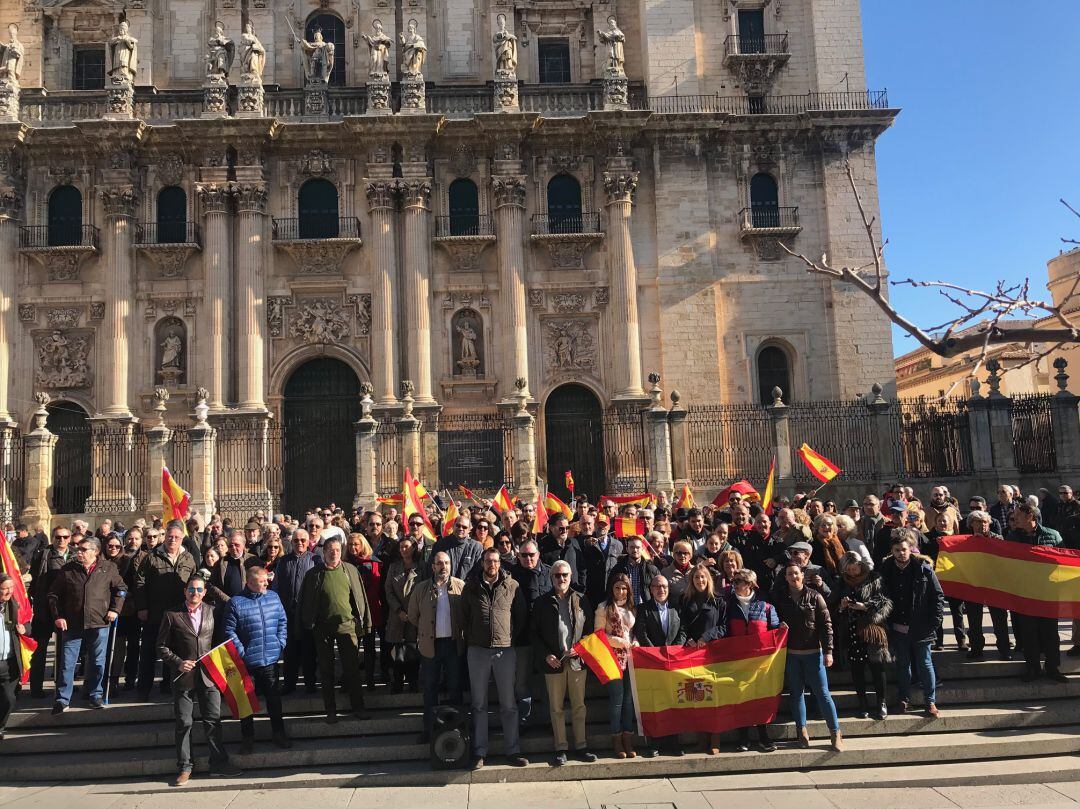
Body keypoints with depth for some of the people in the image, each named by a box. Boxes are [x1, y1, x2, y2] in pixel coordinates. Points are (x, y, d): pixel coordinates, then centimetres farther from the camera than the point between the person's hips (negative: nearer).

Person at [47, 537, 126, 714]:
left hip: (99, 624, 0)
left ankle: (95, 696, 22)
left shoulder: (109, 568, 1)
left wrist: (115, 609, 1)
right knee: (67, 663, 2)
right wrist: (57, 616, 0)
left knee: (97, 663, 9)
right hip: (72, 624, 0)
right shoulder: (67, 570, 2)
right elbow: (54, 594, 8)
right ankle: (62, 700, 11)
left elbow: (120, 589, 10)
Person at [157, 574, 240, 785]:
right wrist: (178, 663, -11)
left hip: (208, 675, 2)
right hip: (184, 676, -1)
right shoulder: (171, 615, 1)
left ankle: (219, 762, 13)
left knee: (213, 720, 4)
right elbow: (162, 647, 2)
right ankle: (184, 767, 16)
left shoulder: (211, 612, 8)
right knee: (184, 723, 4)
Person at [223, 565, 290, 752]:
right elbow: (229, 630, -8)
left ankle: (279, 734, 24)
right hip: (247, 661, -3)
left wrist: (280, 643, 2)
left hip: (270, 659, 3)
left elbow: (282, 621, 11)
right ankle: (247, 738, 22)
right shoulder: (236, 602, -9)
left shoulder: (273, 597, 3)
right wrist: (241, 651, -12)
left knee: (274, 698, 12)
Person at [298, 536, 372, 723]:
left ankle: (358, 707, 14)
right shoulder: (314, 574, -1)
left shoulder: (350, 570, 2)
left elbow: (359, 597, 5)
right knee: (326, 671, 9)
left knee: (352, 669, 4)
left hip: (347, 625, 0)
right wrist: (306, 626, -1)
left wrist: (365, 623, 3)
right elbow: (306, 601, 2)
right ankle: (331, 711, 19)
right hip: (323, 628, 0)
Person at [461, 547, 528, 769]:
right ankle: (479, 752, 15)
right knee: (479, 704, 8)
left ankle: (512, 751, 14)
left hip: (505, 650, -1)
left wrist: (514, 639, 4)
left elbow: (521, 616, 8)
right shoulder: (471, 587, 4)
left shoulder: (512, 586, 1)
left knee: (509, 704, 5)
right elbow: (464, 617, 11)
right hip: (478, 651, 1)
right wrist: (470, 640, 6)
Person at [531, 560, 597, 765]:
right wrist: (546, 656, -9)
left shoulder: (581, 600, 6)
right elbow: (535, 634, 3)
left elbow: (589, 629, 7)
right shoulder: (542, 602, 3)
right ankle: (561, 748, 14)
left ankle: (580, 746, 16)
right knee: (556, 708, 6)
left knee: (579, 706, 7)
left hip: (577, 661, 1)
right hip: (553, 662, -1)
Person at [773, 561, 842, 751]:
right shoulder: (780, 597, 2)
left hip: (813, 652, -2)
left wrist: (828, 651, -9)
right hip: (790, 653, 2)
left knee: (822, 692, 0)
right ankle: (802, 731, 18)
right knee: (796, 692, 8)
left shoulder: (814, 596, -4)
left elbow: (826, 624, -5)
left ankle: (836, 733, 10)